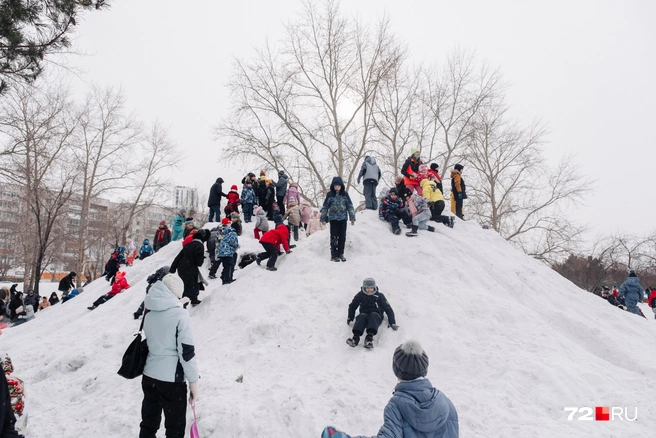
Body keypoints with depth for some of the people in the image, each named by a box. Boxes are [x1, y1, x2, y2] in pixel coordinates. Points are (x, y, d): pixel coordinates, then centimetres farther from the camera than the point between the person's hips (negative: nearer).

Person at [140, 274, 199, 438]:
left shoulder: (149, 314, 5)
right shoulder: (180, 314, -15)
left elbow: (149, 344, 14)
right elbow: (186, 351, -16)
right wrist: (193, 381, -9)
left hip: (149, 376, 7)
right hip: (171, 379, -6)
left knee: (148, 423, 18)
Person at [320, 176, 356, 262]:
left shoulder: (345, 194, 3)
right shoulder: (330, 194, 0)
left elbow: (350, 206, 7)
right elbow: (325, 207, 4)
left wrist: (352, 218, 3)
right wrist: (323, 218, 5)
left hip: (343, 218, 2)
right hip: (333, 218, -2)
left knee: (342, 237, 4)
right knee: (334, 237, -1)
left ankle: (341, 254, 15)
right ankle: (334, 255, 5)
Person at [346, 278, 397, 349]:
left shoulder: (379, 296, 5)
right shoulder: (360, 295, 8)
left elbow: (388, 309, 4)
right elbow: (352, 306, 22)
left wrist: (392, 323, -4)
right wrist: (350, 318, 13)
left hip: (377, 315, -1)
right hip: (364, 314, 1)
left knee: (373, 315, -35)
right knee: (361, 316, -33)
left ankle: (369, 337, -56)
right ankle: (356, 337, -53)